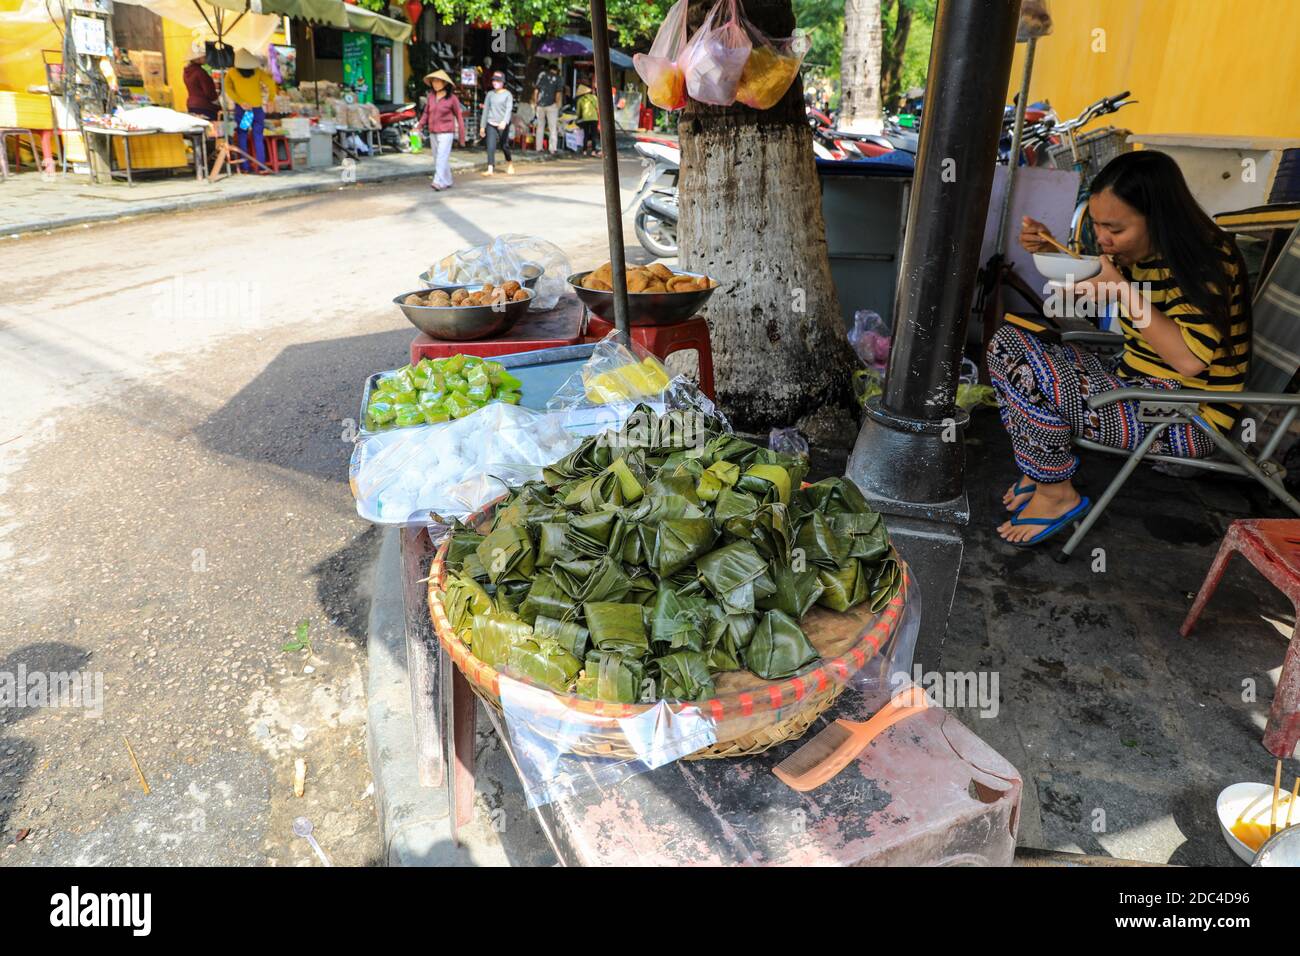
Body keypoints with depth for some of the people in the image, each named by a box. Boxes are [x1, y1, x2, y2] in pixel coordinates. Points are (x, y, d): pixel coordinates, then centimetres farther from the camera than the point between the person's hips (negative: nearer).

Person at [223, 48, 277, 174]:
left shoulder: (232, 73, -1)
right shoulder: (257, 71, 0)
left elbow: (227, 88, -10)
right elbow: (271, 83, -6)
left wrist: (240, 102, -12)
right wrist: (271, 99, 3)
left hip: (241, 108, -1)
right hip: (257, 108, 1)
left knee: (242, 138, 6)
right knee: (258, 138, 3)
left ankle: (246, 167, 4)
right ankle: (262, 167, -5)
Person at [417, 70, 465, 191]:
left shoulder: (452, 98, -6)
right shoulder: (430, 96, 6)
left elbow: (459, 116, -1)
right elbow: (426, 113, 10)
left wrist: (462, 136, -2)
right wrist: (420, 125, -7)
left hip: (446, 132, -6)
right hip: (433, 132, 6)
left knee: (442, 157, -15)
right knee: (438, 158, 10)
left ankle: (439, 182, -20)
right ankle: (447, 182, 21)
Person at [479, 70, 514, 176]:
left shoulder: (507, 94, 0)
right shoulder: (490, 94, 10)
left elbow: (509, 109, -12)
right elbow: (485, 109, 14)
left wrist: (504, 121, -30)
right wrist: (482, 126, 12)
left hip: (503, 125, -2)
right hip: (491, 124, 2)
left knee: (504, 146, 6)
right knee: (491, 147, -9)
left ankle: (510, 164, 31)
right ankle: (490, 169, -13)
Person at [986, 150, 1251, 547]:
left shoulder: (1206, 260, -18)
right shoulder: (1136, 251, 3)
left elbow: (1191, 360, -28)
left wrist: (1125, 292, -26)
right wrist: (1052, 250, 3)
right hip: (1135, 386, 8)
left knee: (1028, 372, -26)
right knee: (1007, 342, 0)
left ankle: (1056, 495, -6)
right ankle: (1041, 467, -2)